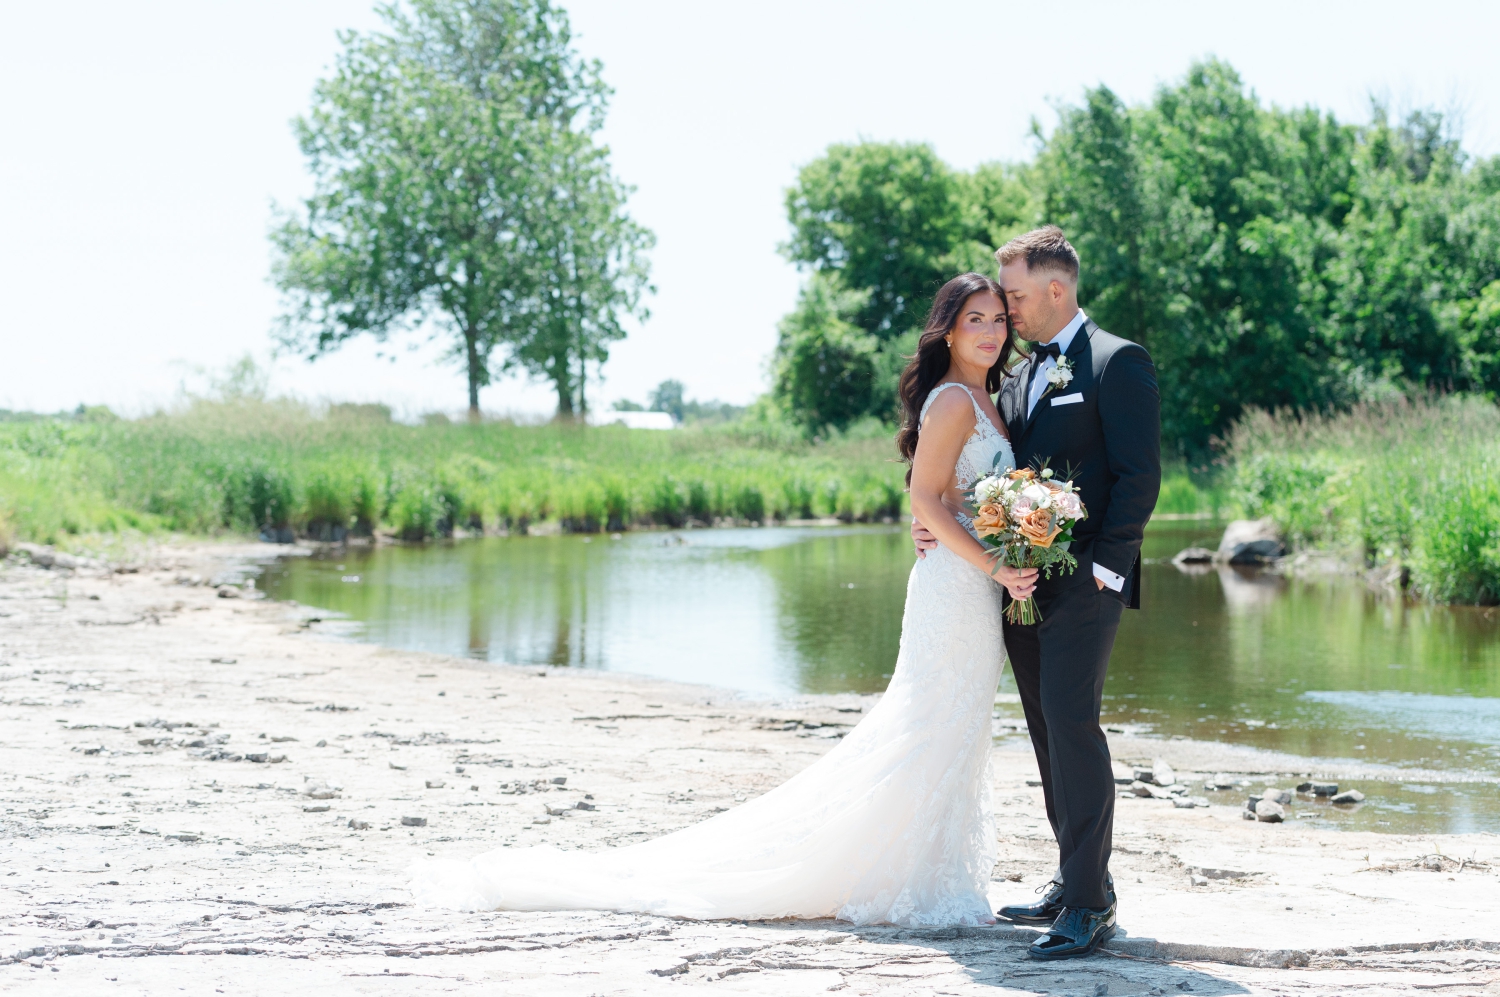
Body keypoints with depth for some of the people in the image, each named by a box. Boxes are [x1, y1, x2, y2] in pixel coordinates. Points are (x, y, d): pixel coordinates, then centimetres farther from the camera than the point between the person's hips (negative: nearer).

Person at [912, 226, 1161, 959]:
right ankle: (1075, 883, 19)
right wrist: (945, 525, 2)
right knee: (1048, 732, 10)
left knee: (1071, 723, -14)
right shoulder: (1019, 377, 19)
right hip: (1023, 581, 8)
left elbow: (1138, 474, -10)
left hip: (1082, 581, -8)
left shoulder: (1115, 362, -5)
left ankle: (1090, 905, -11)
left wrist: (1104, 567, -17)